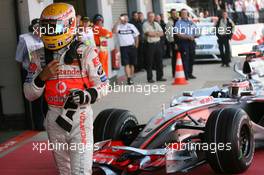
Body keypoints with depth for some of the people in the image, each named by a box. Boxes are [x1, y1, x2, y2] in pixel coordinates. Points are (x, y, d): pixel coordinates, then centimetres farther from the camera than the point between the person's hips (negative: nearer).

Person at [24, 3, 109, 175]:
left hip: (80, 117, -4)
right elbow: (29, 94, 7)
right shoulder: (40, 58, 6)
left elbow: (103, 85, -3)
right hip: (54, 120, 4)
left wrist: (88, 95, -23)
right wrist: (42, 77, -11)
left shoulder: (85, 53, -5)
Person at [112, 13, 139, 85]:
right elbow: (114, 31, -21)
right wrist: (118, 22, -20)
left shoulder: (131, 26, 11)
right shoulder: (118, 26, 1)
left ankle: (131, 78, 16)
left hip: (132, 47, 3)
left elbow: (136, 36, 14)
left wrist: (136, 45, 7)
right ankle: (129, 79, -11)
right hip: (123, 47, -3)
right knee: (126, 64, -8)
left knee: (132, 64, 7)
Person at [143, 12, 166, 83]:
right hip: (150, 44, -6)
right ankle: (150, 78, 5)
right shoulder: (145, 24, -3)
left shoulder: (156, 24, 15)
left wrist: (153, 33, -10)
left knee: (159, 61, 7)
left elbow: (161, 33, 6)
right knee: (149, 62, -2)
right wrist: (157, 33, -4)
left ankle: (159, 77, 15)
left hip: (157, 43, 6)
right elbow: (149, 33, -17)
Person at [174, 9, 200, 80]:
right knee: (185, 59, -10)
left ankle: (190, 74, 17)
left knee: (191, 58, 7)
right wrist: (187, 37, -17)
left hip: (191, 42, 6)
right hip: (183, 42, -6)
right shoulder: (179, 23, 2)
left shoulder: (191, 22, 19)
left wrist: (194, 36, -5)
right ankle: (186, 75, -10)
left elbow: (196, 32, 18)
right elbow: (177, 34, -11)